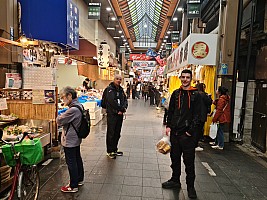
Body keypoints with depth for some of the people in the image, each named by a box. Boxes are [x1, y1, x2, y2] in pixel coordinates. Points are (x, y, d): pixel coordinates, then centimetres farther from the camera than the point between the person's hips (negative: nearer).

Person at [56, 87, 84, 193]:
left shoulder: (73, 109, -27)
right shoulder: (79, 105, 4)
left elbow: (59, 121, -19)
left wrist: (59, 116, 0)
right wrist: (64, 115, 0)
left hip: (70, 140, -10)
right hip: (76, 139, 10)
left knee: (71, 163, 3)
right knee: (77, 159, 21)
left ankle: (73, 186, 16)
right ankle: (79, 180, 37)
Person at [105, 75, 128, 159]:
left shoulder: (121, 89, 14)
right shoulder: (110, 89, -9)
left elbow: (125, 100, 12)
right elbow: (112, 101, -19)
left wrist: (124, 108, -8)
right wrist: (121, 109, -13)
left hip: (120, 114, 7)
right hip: (112, 114, -7)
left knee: (117, 133, 14)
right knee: (111, 133, 1)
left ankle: (114, 149, 27)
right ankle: (109, 151, 13)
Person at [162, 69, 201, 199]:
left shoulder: (195, 95, -3)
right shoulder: (176, 93, 10)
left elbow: (197, 115, -6)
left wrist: (191, 130, -13)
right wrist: (168, 125, 5)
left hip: (188, 133, -4)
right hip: (175, 131, 5)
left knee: (189, 161, 4)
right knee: (175, 158, 16)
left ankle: (190, 186, 19)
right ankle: (175, 180, 32)